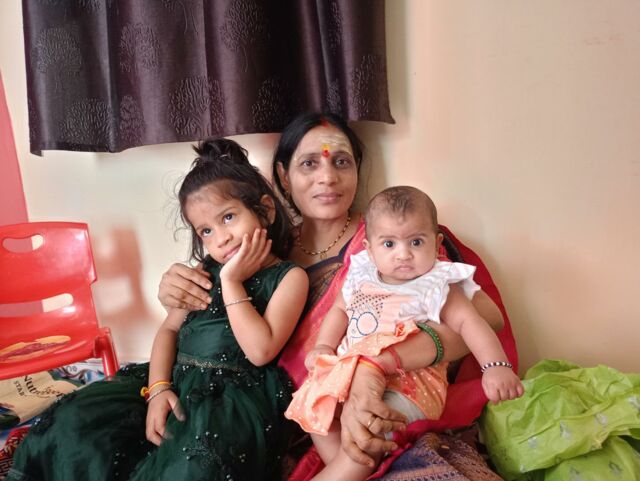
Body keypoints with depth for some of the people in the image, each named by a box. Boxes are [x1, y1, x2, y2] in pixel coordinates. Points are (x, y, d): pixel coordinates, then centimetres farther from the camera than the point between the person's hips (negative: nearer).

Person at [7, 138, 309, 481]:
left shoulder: (289, 277, -3)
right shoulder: (207, 272, 15)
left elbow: (261, 350, -15)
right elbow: (169, 329, 12)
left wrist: (232, 282, -12)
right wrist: (158, 388, -6)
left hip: (237, 395, -5)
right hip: (177, 380, 5)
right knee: (76, 421, -13)